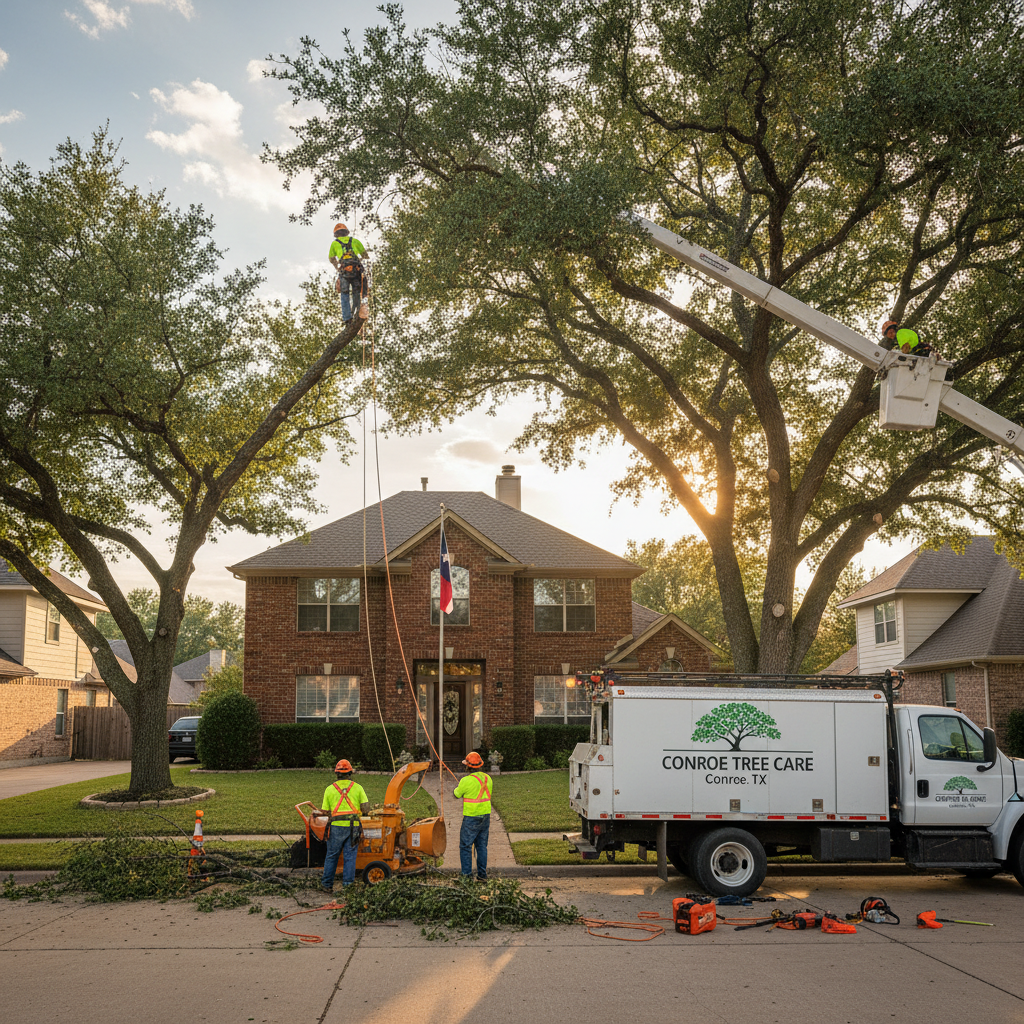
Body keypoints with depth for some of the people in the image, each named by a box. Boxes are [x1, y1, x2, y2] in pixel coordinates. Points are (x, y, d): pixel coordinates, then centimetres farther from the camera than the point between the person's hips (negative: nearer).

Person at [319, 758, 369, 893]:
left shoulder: (330, 789, 3)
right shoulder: (357, 788, 4)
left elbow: (325, 811, 3)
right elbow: (366, 808, -1)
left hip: (337, 826, 0)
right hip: (353, 827, 0)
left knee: (332, 856, 12)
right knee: (350, 857, 4)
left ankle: (327, 884, 20)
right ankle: (347, 885, 3)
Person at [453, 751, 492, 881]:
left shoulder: (467, 781, -19)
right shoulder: (487, 778, 1)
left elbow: (456, 795, -4)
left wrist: (460, 782, 15)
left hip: (471, 818, -6)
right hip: (485, 816, 6)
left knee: (465, 846, 5)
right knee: (482, 845, 14)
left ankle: (467, 874, 4)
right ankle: (482, 874, 15)